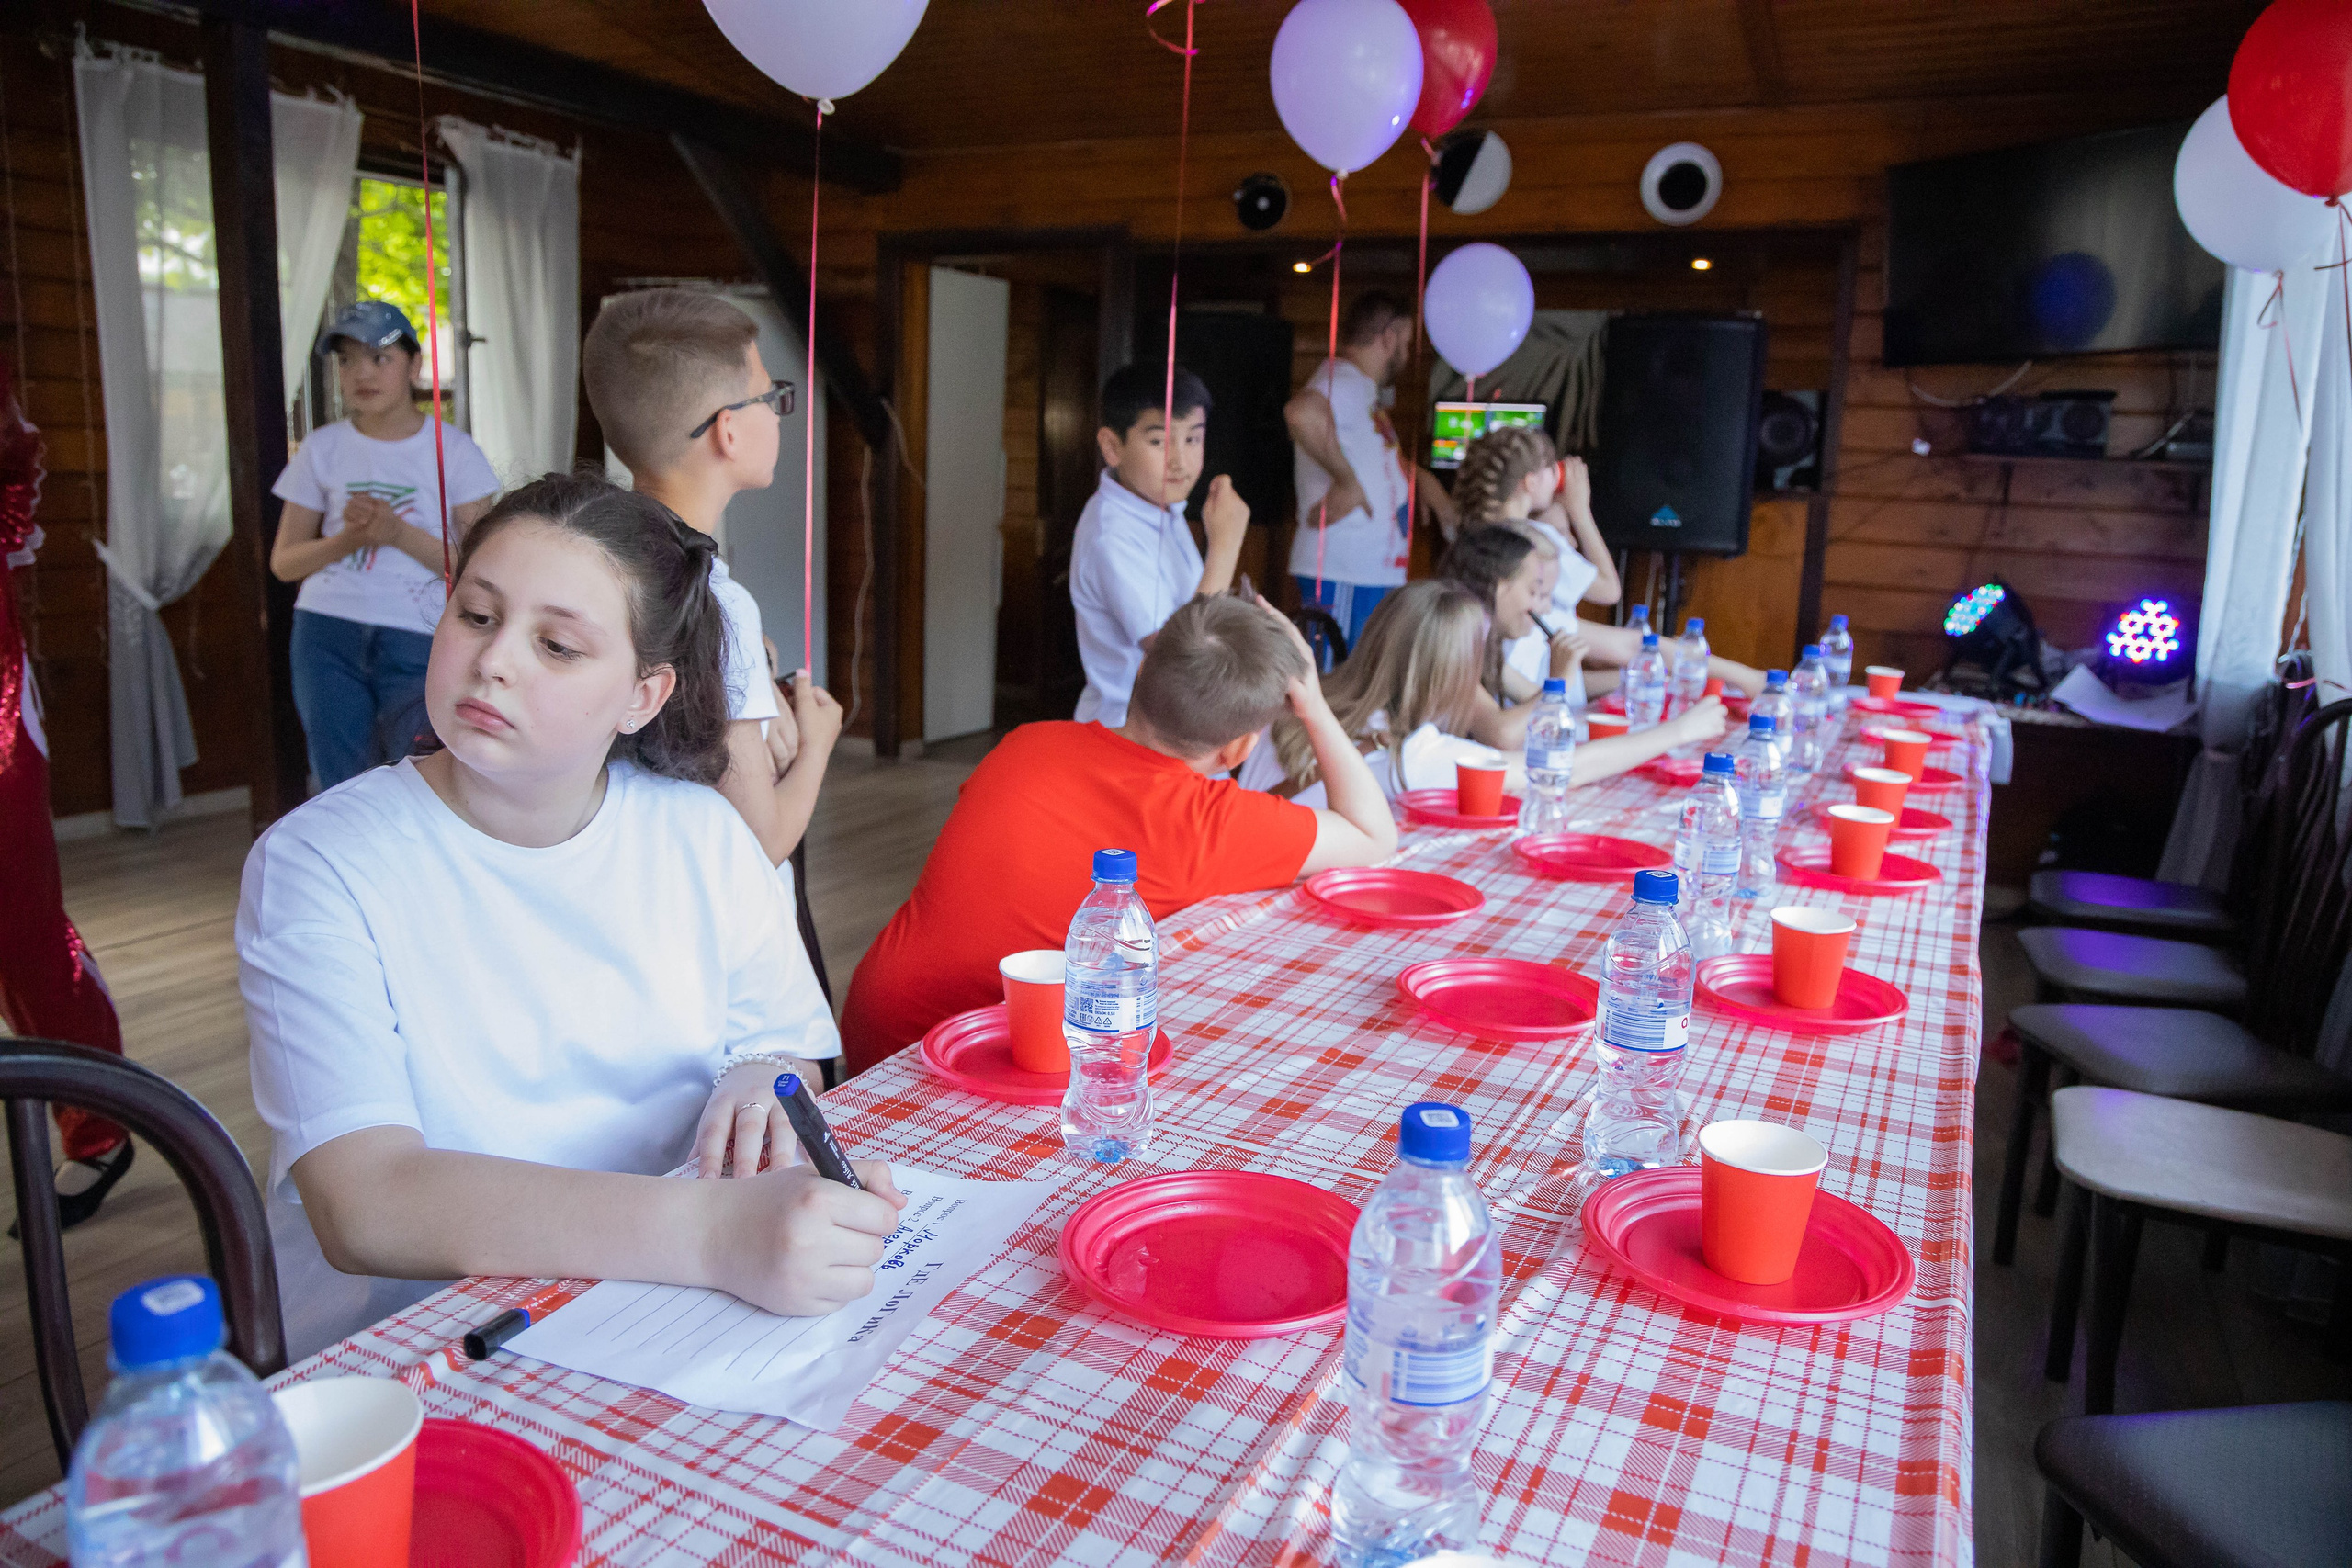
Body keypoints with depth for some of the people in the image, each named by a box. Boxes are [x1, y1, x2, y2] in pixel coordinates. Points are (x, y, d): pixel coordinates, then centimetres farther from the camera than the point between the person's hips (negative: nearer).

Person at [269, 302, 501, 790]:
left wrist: (397, 532, -16)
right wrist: (347, 539, -9)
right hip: (328, 636, 2)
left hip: (419, 641, -2)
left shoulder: (454, 449, 3)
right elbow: (283, 563, 10)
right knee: (340, 796, 3)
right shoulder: (322, 448, 9)